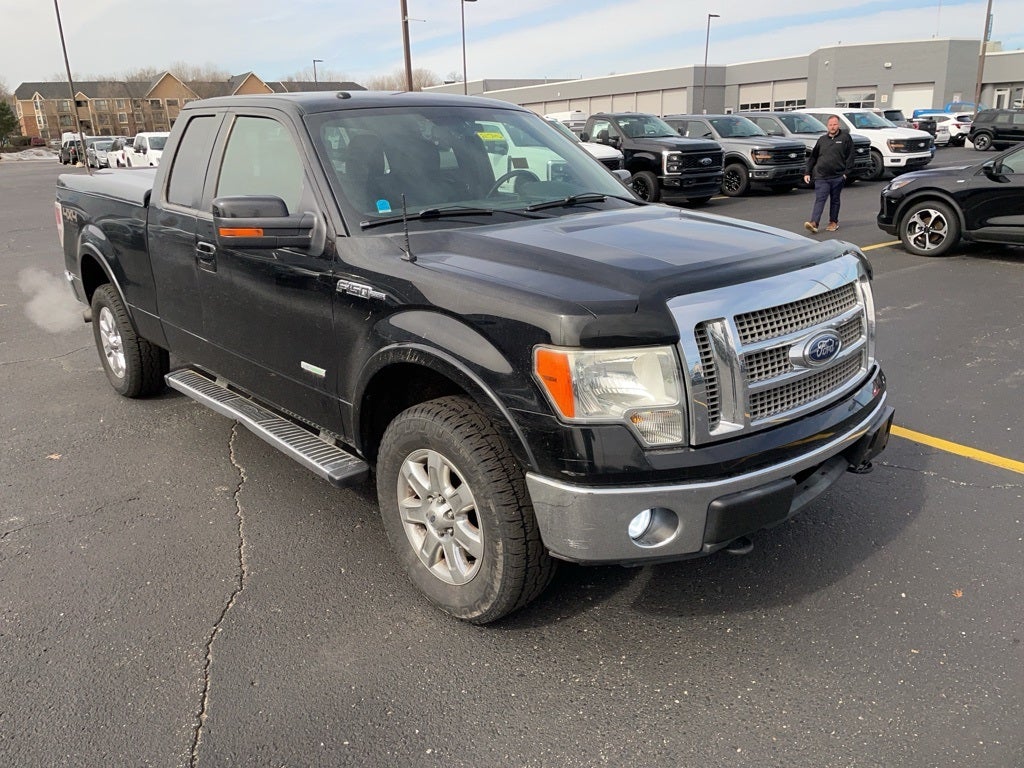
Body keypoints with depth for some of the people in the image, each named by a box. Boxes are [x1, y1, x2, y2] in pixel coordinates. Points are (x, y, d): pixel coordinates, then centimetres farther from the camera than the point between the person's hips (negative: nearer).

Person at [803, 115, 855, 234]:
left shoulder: (845, 138, 2)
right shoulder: (822, 139, 11)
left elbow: (850, 157, 0)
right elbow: (812, 157, 14)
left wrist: (846, 172, -7)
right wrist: (807, 173, 9)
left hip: (838, 177, -1)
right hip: (821, 177, 1)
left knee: (835, 200, 11)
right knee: (819, 200, -9)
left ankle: (833, 222, 22)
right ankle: (814, 223, -19)